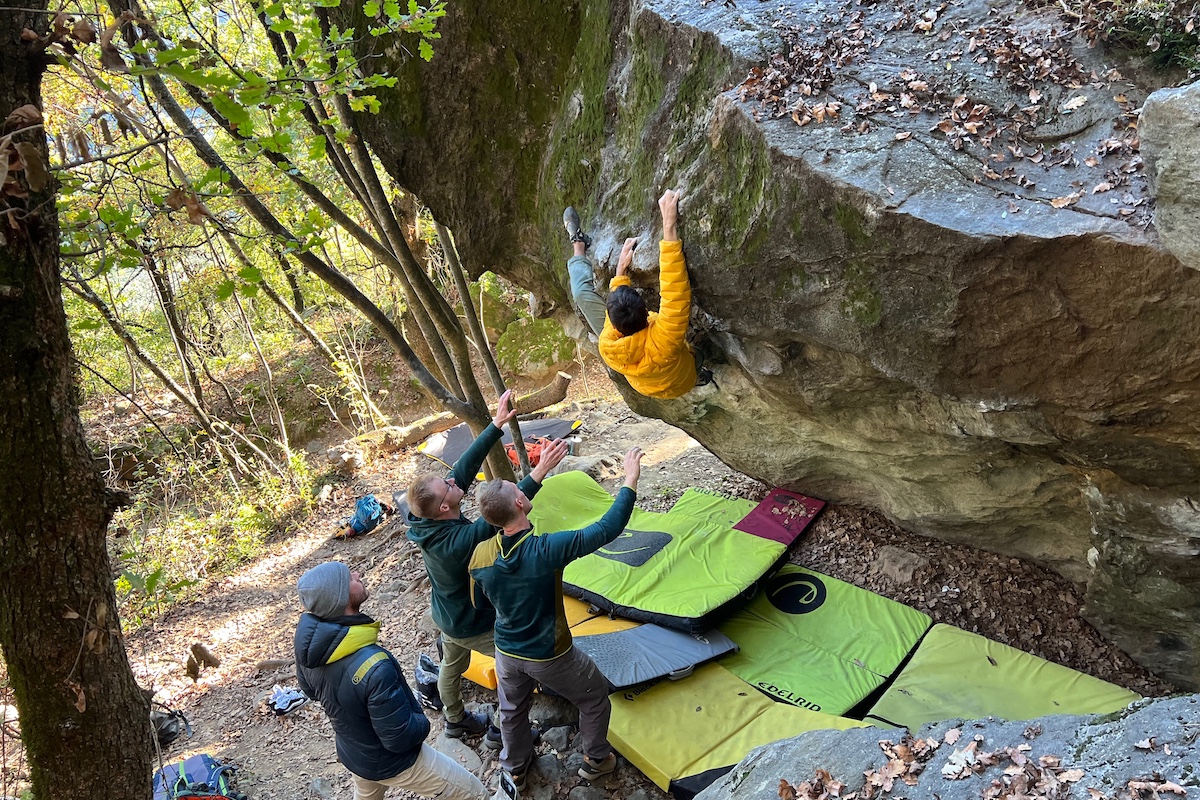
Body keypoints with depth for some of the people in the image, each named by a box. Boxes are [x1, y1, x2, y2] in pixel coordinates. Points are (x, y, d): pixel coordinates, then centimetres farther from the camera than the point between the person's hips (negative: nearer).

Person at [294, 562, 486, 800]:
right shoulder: (373, 668, -42)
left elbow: (309, 689, 4)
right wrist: (422, 723, -10)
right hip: (392, 761, -7)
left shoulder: (308, 639, -18)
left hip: (350, 752, 7)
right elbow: (401, 738, -29)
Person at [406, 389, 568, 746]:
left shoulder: (427, 522, -18)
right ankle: (502, 732, 24)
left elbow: (466, 466, -17)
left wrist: (497, 425, -17)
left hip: (447, 616, 8)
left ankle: (455, 720, 53)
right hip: (473, 623, -8)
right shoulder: (458, 541, -41)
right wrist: (540, 471, -50)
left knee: (452, 665, 29)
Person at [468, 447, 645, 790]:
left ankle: (516, 768, 53)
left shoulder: (481, 555, -18)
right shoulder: (547, 549, -34)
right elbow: (607, 528, -30)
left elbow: (479, 602, 1)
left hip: (507, 653, 5)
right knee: (595, 698, 23)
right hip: (550, 657, -4)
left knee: (513, 711, 30)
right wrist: (631, 478, -23)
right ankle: (596, 760, 42)